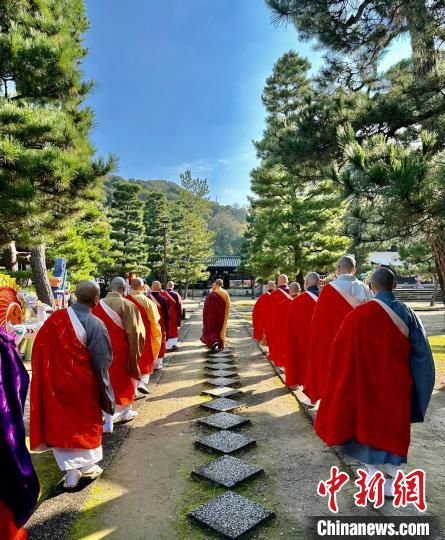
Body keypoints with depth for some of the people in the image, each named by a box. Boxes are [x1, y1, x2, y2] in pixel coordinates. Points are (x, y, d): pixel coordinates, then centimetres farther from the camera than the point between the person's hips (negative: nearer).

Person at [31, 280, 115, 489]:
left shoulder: (55, 318, -7)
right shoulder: (95, 324, -20)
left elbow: (39, 349, 0)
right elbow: (102, 361, -15)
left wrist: (51, 374, 12)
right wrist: (104, 390, -1)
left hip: (55, 384, 3)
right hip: (83, 385, -3)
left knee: (61, 424, 17)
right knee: (87, 422, 17)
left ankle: (71, 472, 23)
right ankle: (88, 466, 32)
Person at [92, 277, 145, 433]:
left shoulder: (98, 305, -1)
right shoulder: (127, 305, -14)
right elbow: (134, 332, -15)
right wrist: (135, 354, -5)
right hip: (121, 352, -3)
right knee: (124, 381, 16)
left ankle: (108, 422, 18)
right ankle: (126, 413, 34)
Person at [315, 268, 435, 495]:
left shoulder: (361, 314, -18)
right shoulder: (407, 314, -7)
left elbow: (342, 351, -13)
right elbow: (421, 353, 0)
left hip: (369, 383, -3)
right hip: (397, 384, 4)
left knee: (369, 423, 15)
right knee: (394, 427, 20)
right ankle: (393, 480, 31)